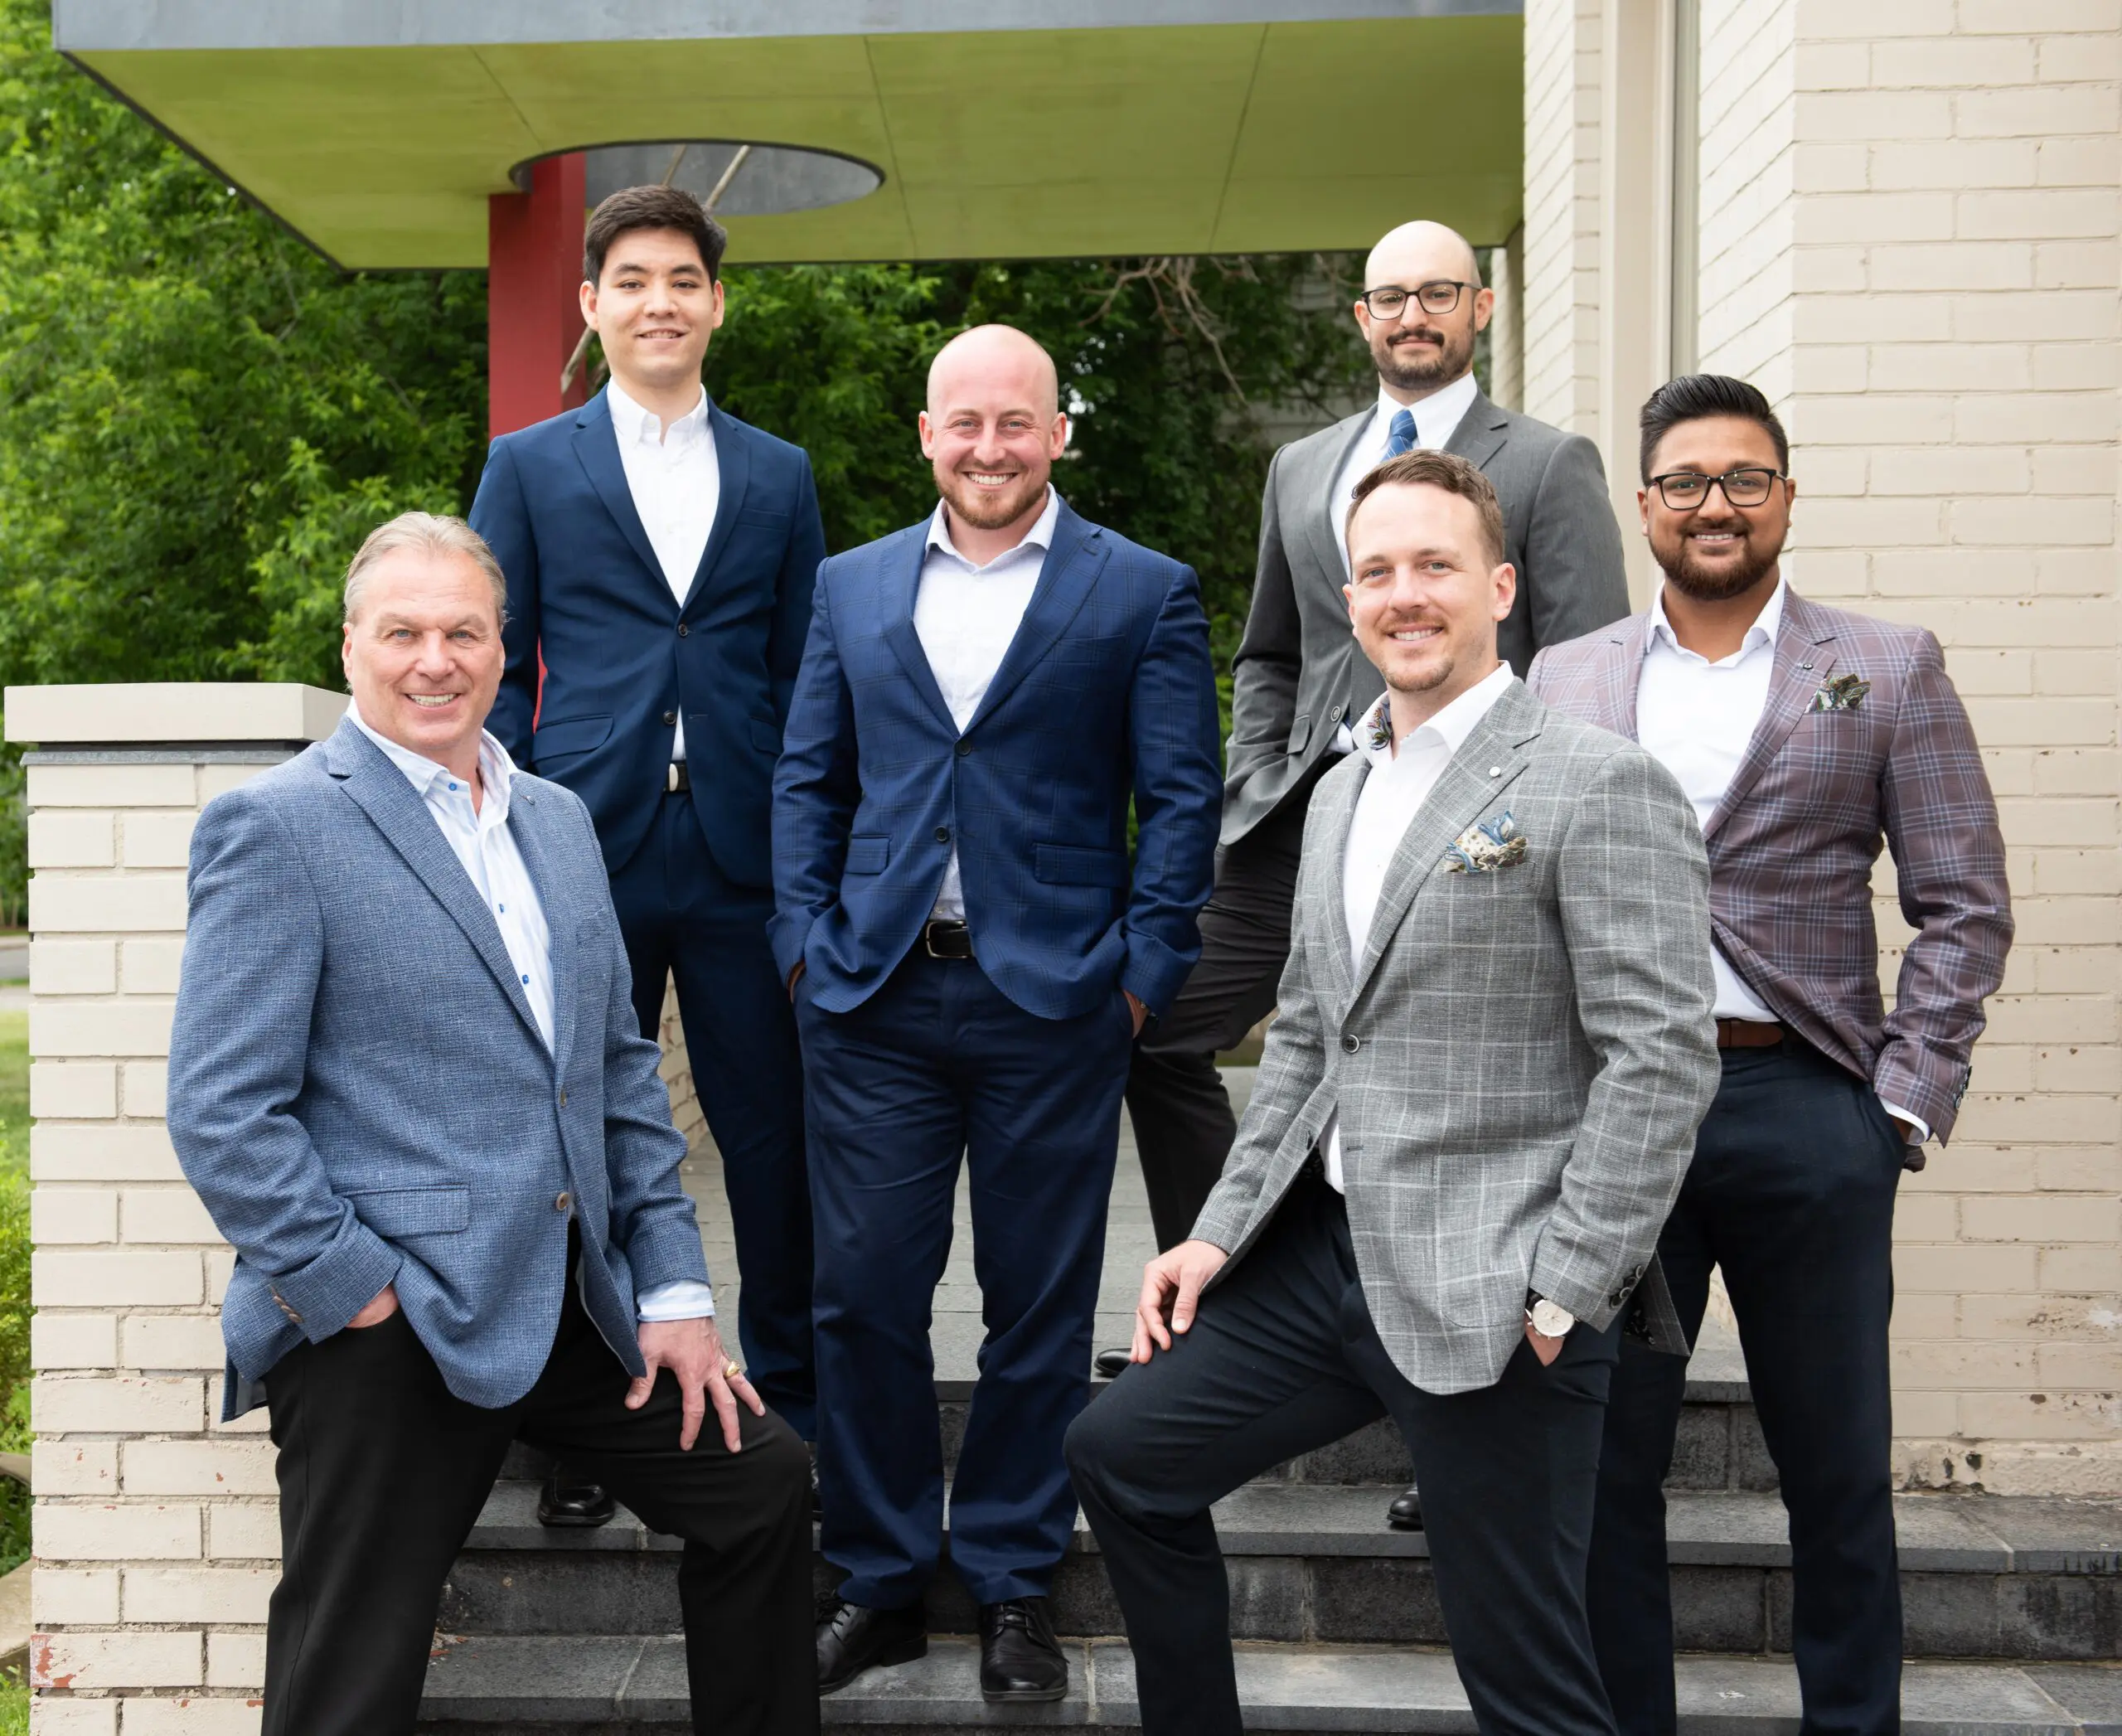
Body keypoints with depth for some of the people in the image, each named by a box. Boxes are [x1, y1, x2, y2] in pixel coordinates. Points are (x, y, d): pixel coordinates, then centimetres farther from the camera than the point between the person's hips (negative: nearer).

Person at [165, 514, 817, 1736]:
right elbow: (222, 1117, -13)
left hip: (576, 1304, 7)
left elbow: (622, 1069, 15)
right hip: (384, 1329, -7)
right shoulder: (276, 826, -7)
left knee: (762, 1482, 14)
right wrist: (360, 1294, -16)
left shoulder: (558, 820, 14)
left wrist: (673, 1285, 8)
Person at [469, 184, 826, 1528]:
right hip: (586, 854, -1)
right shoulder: (529, 468, 9)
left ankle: (791, 1405, 22)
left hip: (743, 862, 1)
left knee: (776, 1143, 5)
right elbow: (496, 672, 7)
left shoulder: (780, 476, 13)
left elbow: (803, 676, 13)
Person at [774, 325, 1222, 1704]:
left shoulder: (1145, 593, 3)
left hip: (1054, 1004, -2)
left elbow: (1181, 800, 0)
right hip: (876, 999, 3)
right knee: (864, 1293, 4)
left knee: (1040, 1307, 6)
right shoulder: (854, 587, 12)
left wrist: (1145, 971, -7)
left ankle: (1016, 1589, 21)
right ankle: (880, 1581, 20)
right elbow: (809, 779, 13)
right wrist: (805, 940, 2)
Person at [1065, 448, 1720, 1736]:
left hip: (1491, 1292, -8)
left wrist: (1559, 1298, -17)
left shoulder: (1599, 784, -10)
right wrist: (1221, 1233, 12)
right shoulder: (1341, 793, 16)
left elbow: (1664, 1061, -15)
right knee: (1123, 1454, 12)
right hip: (1327, 1252, 8)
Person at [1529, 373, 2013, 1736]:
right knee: (1605, 1461, 9)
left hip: (1805, 1107, -1)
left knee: (1839, 1469, 9)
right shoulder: (1567, 678, 10)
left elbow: (1965, 908, 1)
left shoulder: (1890, 669, 4)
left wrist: (1905, 1102, -7)